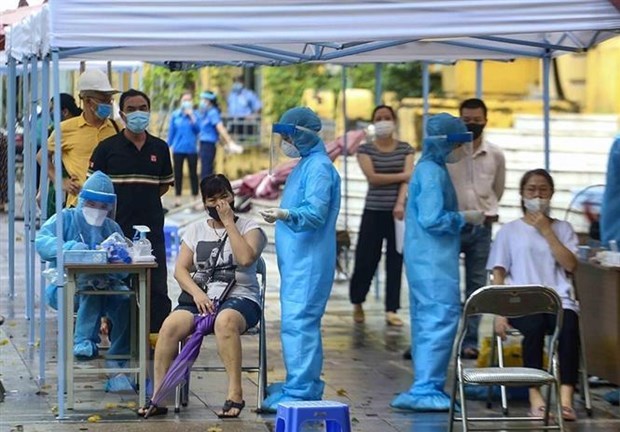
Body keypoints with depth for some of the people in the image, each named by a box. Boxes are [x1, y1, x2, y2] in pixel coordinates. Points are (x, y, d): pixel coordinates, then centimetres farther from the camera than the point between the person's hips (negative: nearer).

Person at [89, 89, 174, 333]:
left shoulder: (159, 148, 9)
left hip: (152, 228, 2)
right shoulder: (107, 148, -1)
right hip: (117, 229, -2)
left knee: (157, 289, 2)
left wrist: (144, 200, 9)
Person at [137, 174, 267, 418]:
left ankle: (235, 395, -37)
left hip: (240, 298, -3)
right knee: (171, 325, -28)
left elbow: (246, 258, -14)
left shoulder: (249, 228, 7)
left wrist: (228, 222, -9)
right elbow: (180, 269, 9)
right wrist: (197, 293, -10)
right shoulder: (196, 230, 18)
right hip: (201, 298, 3)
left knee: (225, 320, -40)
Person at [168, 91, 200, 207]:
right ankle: (177, 197, 13)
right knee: (178, 174, 6)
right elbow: (171, 131, 8)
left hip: (191, 149, -1)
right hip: (178, 149, 1)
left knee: (193, 174, 4)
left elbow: (198, 130, -9)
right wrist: (169, 145, 7)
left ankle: (195, 198, 10)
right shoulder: (175, 115, 3)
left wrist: (192, 117, -17)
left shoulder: (195, 114, 1)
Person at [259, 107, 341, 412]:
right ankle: (307, 384, 26)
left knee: (298, 322, -14)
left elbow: (316, 212, -25)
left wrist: (285, 214, -39)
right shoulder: (305, 164, 18)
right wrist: (280, 216, 32)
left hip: (308, 260, -11)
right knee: (303, 322, 17)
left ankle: (299, 392, -16)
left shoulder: (319, 167, -14)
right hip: (296, 258, 11)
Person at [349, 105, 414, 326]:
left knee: (395, 262, 1)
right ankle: (357, 302, 23)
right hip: (374, 212, -1)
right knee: (366, 260, 0)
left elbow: (407, 179, -5)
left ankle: (391, 310, 5)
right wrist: (402, 176, -9)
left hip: (399, 211, 1)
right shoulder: (365, 150, 4)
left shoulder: (405, 149, 8)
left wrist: (400, 204, -20)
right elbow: (372, 177, -10)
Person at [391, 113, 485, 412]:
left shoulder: (431, 170, 16)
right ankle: (426, 389, -13)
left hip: (428, 260, 11)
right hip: (433, 262, -11)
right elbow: (432, 219, -21)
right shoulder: (432, 173, -15)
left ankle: (426, 388, 16)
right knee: (442, 318, -12)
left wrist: (464, 218, 13)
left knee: (428, 321, 12)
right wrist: (465, 218, -10)